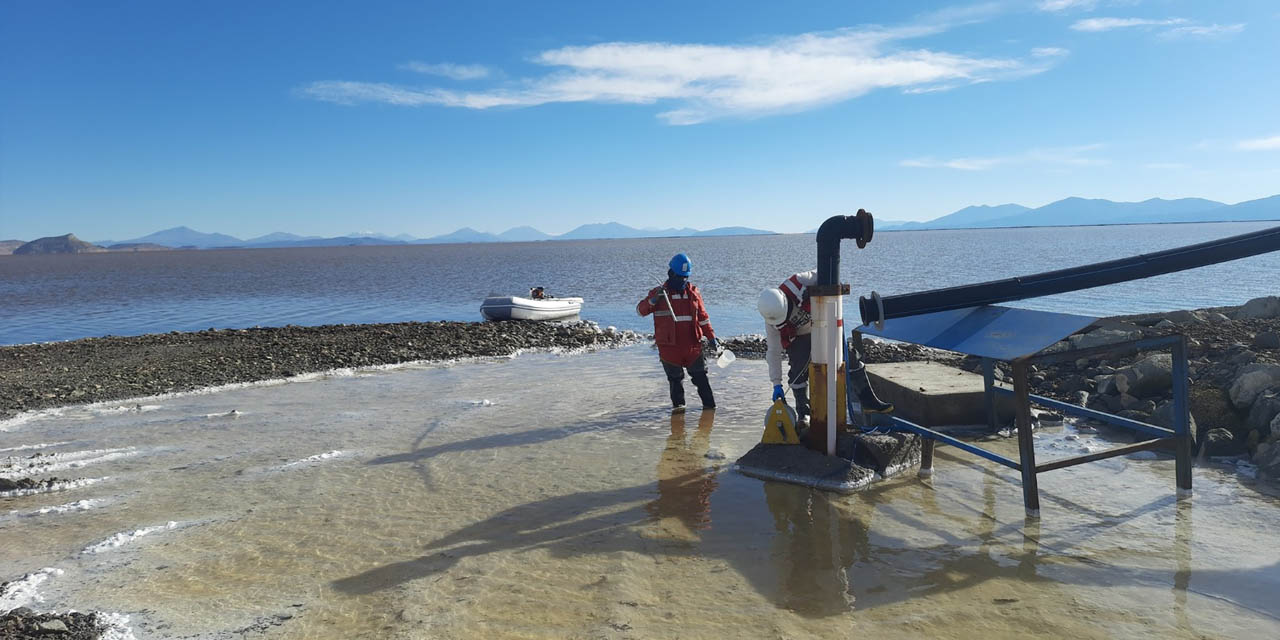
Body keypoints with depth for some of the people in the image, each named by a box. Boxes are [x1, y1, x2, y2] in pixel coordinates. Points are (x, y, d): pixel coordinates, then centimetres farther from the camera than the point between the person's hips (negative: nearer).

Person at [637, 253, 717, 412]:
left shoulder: (693, 292, 7)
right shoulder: (659, 293, -1)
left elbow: (703, 316, 12)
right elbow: (640, 310, -8)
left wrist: (710, 336, 10)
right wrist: (653, 300, -25)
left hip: (692, 344, 2)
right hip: (669, 345, -2)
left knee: (700, 375, 9)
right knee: (675, 378, 9)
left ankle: (709, 403, 19)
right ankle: (678, 404, 22)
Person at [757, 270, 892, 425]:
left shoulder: (799, 282, -37)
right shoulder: (772, 321, -29)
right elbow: (773, 351, -21)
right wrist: (776, 384, -21)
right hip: (800, 337, -1)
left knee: (850, 357, 1)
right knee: (798, 372, -15)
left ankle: (869, 401, 12)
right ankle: (803, 415, 2)